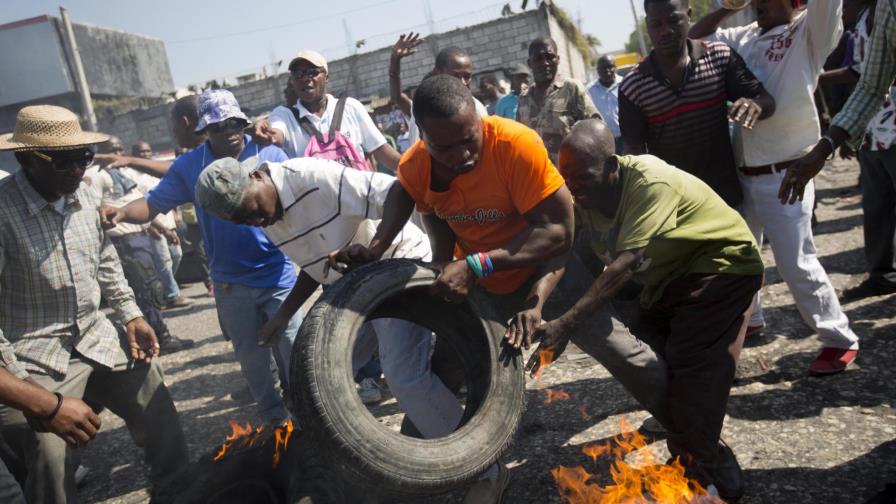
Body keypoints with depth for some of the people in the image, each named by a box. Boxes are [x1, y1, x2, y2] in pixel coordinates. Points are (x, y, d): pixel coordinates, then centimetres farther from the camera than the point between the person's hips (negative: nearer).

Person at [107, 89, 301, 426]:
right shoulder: (189, 166, 0)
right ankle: (276, 421, 35)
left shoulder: (270, 155, -5)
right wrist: (121, 213, -20)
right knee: (253, 363, 15)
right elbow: (153, 204, 0)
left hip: (278, 277, -2)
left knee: (294, 355, 1)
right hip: (231, 284, 3)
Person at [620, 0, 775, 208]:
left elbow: (767, 101, -1)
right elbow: (634, 149, -4)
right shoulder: (631, 87, -7)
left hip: (725, 192, 1)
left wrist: (754, 105, -25)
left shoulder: (721, 56, -4)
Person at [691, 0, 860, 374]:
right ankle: (748, 318, 41)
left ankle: (840, 339, 12)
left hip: (784, 175, -6)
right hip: (743, 173, 7)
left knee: (796, 263, -5)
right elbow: (695, 36, 17)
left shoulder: (809, 32, -6)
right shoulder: (743, 38, 11)